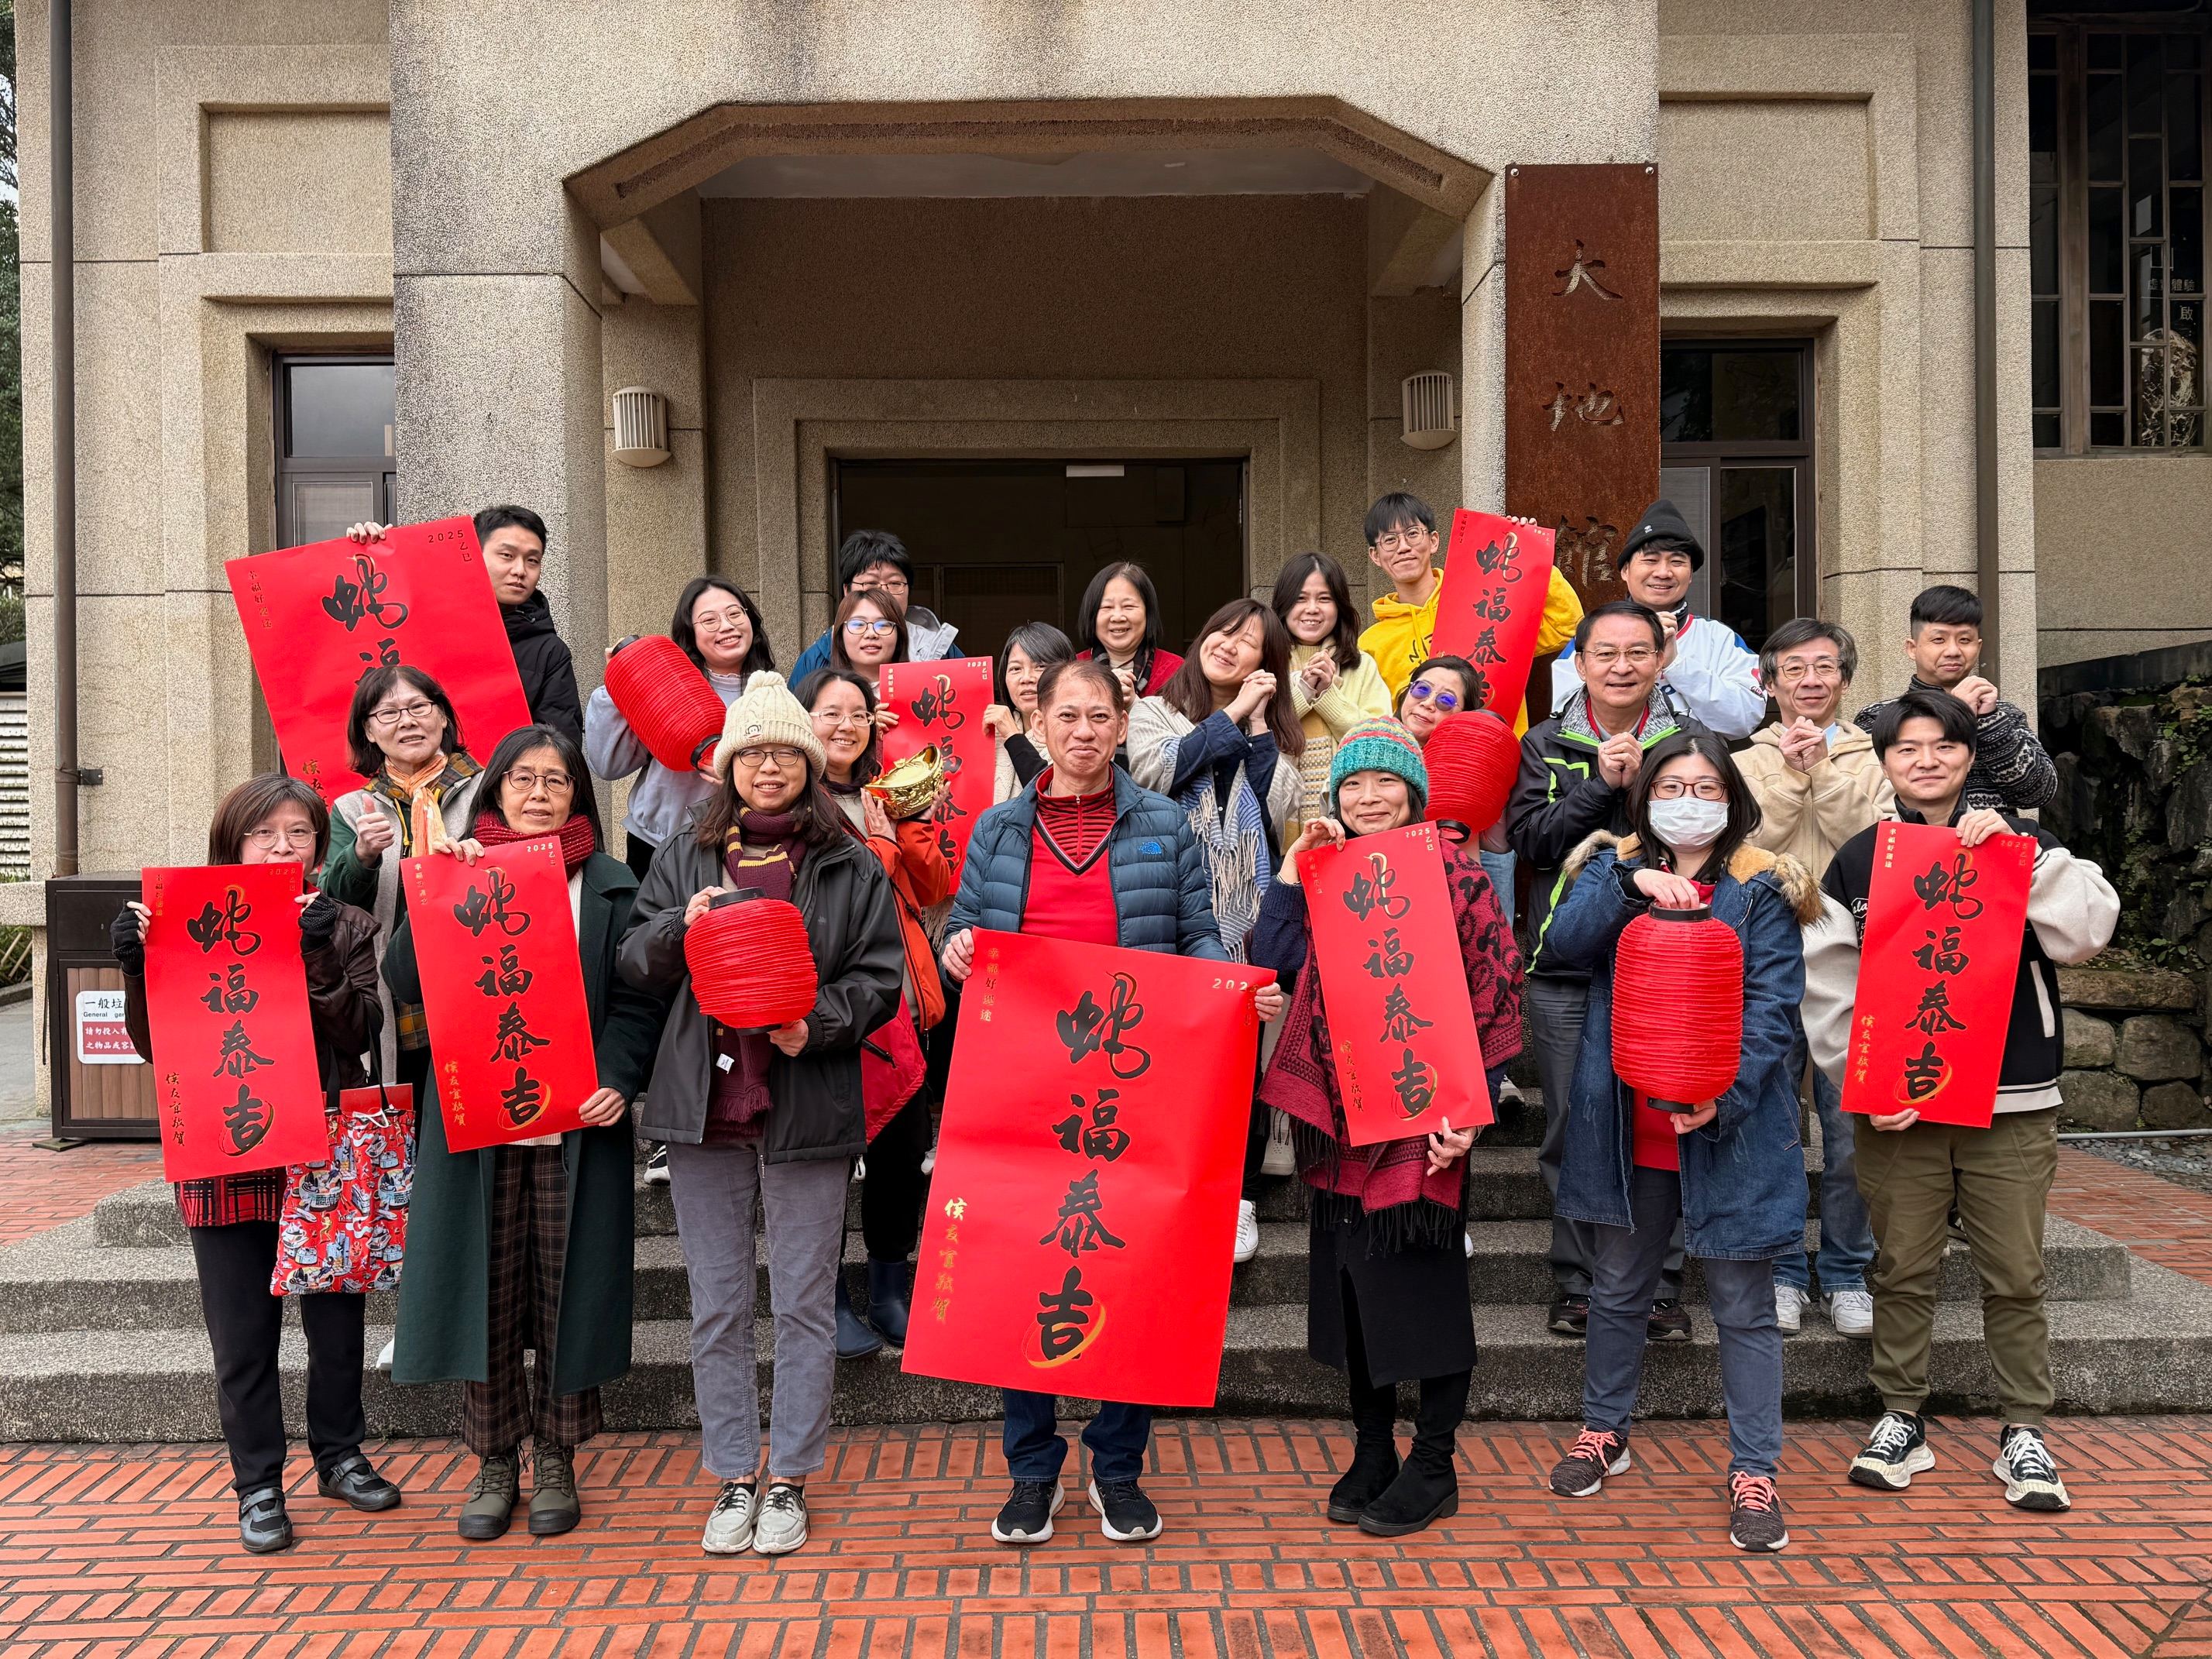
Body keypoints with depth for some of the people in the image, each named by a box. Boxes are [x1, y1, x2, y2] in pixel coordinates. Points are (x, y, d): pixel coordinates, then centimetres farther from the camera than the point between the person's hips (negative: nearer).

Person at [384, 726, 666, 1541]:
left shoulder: (610, 886, 7)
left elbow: (638, 996, 2)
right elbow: (404, 981, -1)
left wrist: (618, 1081, -12)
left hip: (575, 1122, -1)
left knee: (567, 1289, 3)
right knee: (485, 1289, 5)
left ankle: (555, 1460, 18)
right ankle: (494, 1460, 20)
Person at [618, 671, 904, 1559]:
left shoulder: (850, 867, 3)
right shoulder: (684, 859, 11)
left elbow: (880, 978, 0)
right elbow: (633, 966, 8)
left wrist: (816, 1024, -17)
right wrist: (683, 925, -11)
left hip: (807, 1107, -2)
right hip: (704, 1105, 3)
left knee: (804, 1302, 5)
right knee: (717, 1304, 10)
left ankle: (789, 1480, 18)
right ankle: (733, 1477, 22)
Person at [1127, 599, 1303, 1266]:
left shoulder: (1270, 729, 17)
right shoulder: (1155, 712, 12)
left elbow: (1282, 807, 0)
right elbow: (1154, 770, -11)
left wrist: (1258, 724, -1)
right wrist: (1230, 715, -4)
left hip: (1245, 911, 2)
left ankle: (1240, 1197, 10)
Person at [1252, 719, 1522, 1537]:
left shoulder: (1453, 876, -5)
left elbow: (1491, 999, -8)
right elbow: (1273, 962, -2)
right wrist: (1294, 866, -4)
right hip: (1339, 1116, 5)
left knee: (1422, 1285, 3)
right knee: (1351, 1284, 12)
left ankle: (1433, 1467, 18)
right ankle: (1372, 1453, 27)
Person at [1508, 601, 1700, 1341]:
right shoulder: (1546, 744, 8)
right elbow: (1529, 837, -5)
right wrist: (1601, 785, -12)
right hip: (1566, 969, 1)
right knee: (1572, 1132, 6)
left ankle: (1660, 1286, 14)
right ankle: (1577, 1285, 18)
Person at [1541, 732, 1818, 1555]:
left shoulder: (1762, 889, -1)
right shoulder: (1614, 869, 6)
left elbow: (1772, 1007, -8)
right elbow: (1564, 940, -12)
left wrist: (1724, 1099, -21)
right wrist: (1632, 884, -26)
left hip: (1728, 1126, -2)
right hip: (1629, 1125, 3)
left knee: (1743, 1304, 5)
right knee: (1618, 1288, 17)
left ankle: (1753, 1471, 16)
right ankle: (1604, 1431, 35)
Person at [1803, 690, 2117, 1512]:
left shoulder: (2023, 845, 6)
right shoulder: (1857, 861, 5)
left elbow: (2086, 932, -10)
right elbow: (1826, 989, 2)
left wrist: (2020, 850, -16)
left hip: (2012, 1106, 0)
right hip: (1896, 1108, 0)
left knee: (2016, 1276, 5)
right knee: (1903, 1271, 7)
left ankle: (2024, 1431, 18)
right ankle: (1901, 1419, 20)